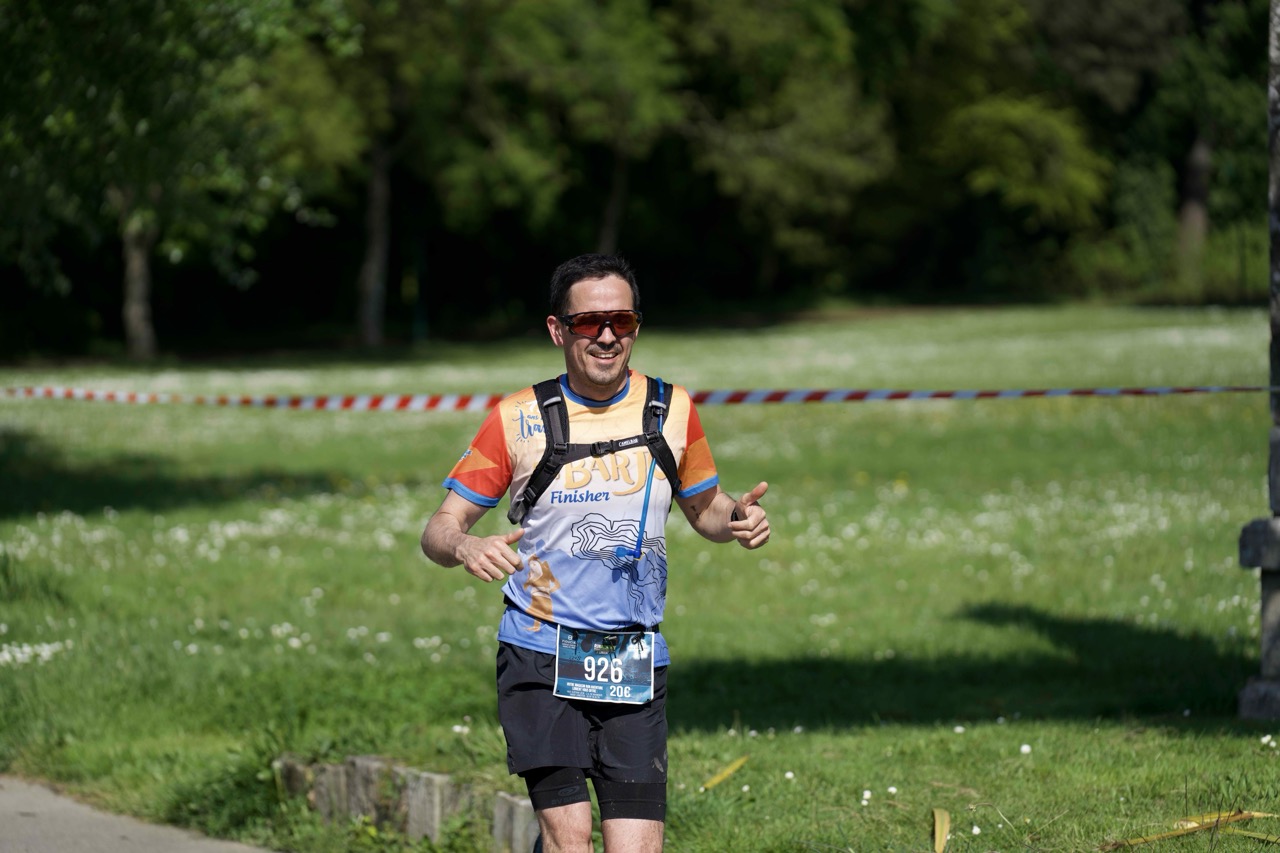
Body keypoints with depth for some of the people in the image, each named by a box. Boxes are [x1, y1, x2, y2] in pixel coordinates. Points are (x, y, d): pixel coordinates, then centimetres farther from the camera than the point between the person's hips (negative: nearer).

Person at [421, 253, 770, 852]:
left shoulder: (671, 409, 6)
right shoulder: (516, 419, -1)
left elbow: (703, 509, 20)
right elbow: (439, 529, 1)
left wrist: (738, 517, -3)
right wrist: (464, 546, -23)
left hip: (636, 666, 2)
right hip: (540, 656, -2)